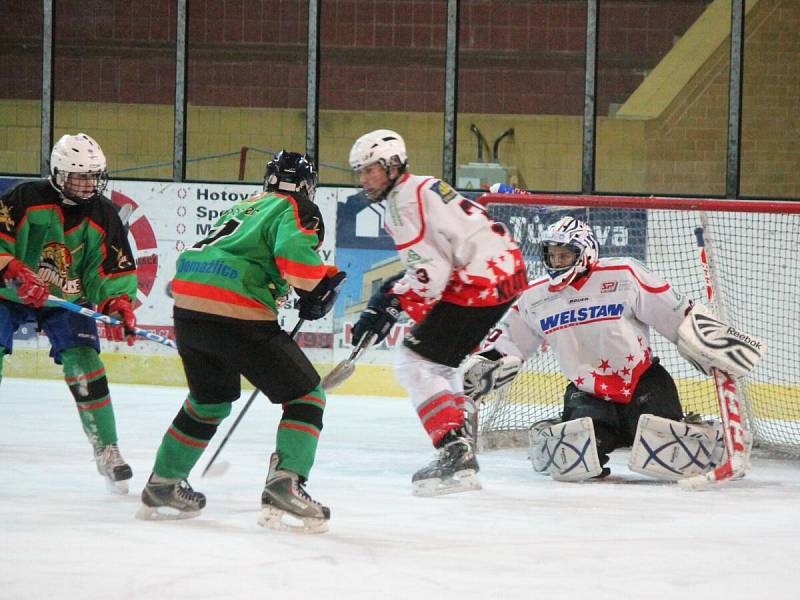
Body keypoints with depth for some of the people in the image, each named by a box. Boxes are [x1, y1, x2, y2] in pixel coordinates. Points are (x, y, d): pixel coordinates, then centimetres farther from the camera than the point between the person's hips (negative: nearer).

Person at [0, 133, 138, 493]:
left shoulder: (103, 216, -5)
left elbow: (115, 269, -2)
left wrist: (119, 304, -18)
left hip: (67, 300, 2)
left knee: (85, 367, -12)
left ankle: (106, 450, -3)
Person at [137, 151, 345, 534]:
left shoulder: (246, 207, 29)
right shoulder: (298, 211, 3)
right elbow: (296, 257, -15)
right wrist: (319, 288, 1)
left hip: (188, 310, 8)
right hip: (237, 316, -8)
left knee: (210, 400, 30)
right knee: (305, 396, 2)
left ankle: (162, 487, 36)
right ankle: (284, 487, -14)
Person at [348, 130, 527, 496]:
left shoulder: (405, 200, -13)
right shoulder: (425, 189, 20)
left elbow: (430, 270, -21)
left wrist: (389, 305, -19)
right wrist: (395, 288, 20)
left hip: (480, 283, -11)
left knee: (414, 363, -9)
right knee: (437, 363, 23)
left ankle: (455, 453, -19)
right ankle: (460, 452, 25)